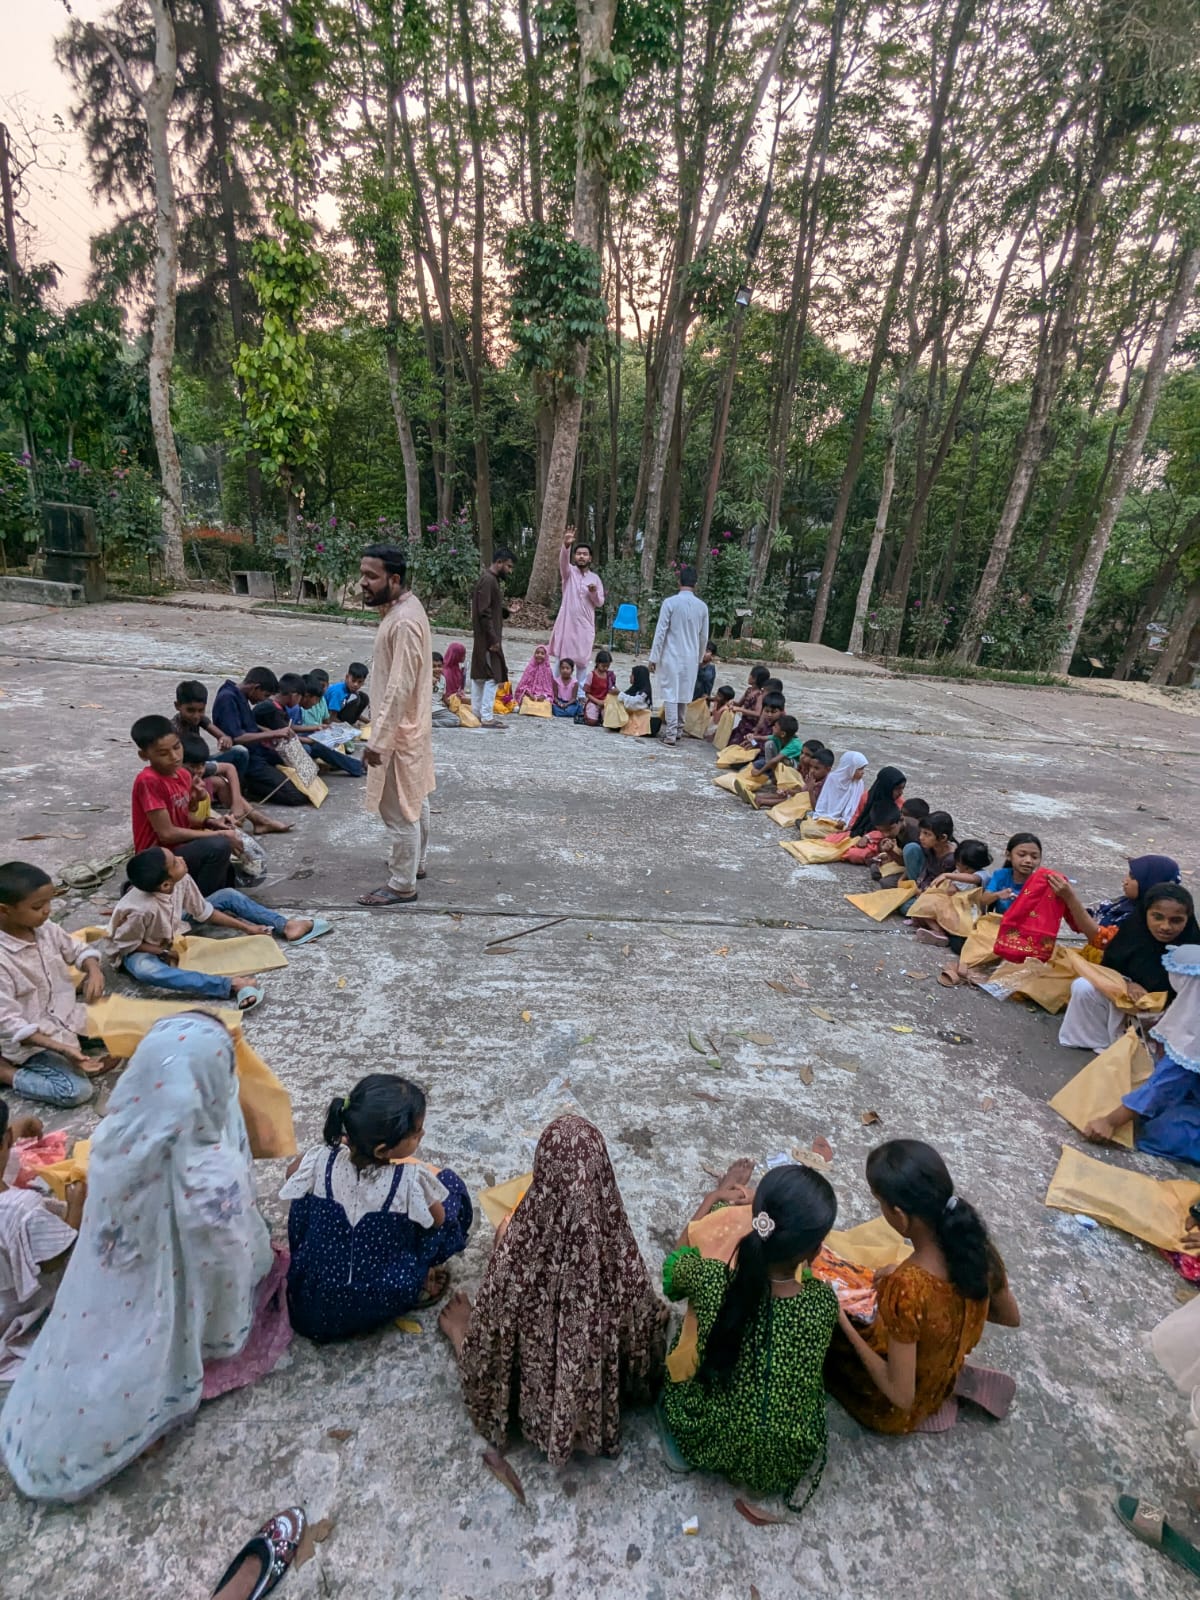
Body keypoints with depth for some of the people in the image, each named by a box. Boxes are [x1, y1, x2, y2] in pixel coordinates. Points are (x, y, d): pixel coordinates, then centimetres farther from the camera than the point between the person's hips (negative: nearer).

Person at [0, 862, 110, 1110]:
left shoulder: (46, 929, -6)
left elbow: (77, 950, 13)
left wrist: (94, 970, -11)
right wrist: (61, 1049, -31)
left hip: (66, 1016, 7)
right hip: (31, 1039, -7)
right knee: (77, 1091, -20)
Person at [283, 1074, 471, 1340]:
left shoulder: (321, 1162, -22)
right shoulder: (412, 1180, -30)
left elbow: (292, 1172, 4)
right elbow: (439, 1219, -8)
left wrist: (338, 1144, 14)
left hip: (311, 1302, 3)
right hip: (383, 1304, -2)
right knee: (451, 1183, 2)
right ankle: (417, 1284, 16)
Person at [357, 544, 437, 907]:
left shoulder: (403, 621, -25)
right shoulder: (402, 607, 7)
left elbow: (399, 688, -27)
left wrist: (378, 740, -25)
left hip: (399, 730, -11)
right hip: (411, 723, 11)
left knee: (398, 810, 0)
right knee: (414, 799, 22)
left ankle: (402, 885, 13)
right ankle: (415, 862, 38)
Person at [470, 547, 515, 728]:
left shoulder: (489, 579, 15)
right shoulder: (488, 580, -16)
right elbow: (484, 613, -22)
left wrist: (507, 610, 10)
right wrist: (493, 639, -22)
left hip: (483, 637, 10)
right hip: (488, 637, -10)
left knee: (479, 675, 12)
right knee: (492, 676, -8)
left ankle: (477, 713, 19)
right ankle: (487, 717, -5)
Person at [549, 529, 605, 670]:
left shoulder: (595, 578, 8)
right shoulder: (569, 572, 0)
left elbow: (600, 603, 7)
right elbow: (563, 560, -23)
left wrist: (594, 593, -15)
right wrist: (566, 545, -44)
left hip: (585, 625, 2)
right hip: (567, 622, -2)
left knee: (582, 661, 6)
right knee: (561, 660, 0)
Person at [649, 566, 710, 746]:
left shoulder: (670, 602, -9)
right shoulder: (702, 606, 2)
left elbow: (661, 631, -10)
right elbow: (704, 637, 9)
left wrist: (654, 657, -5)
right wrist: (699, 658, 23)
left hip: (671, 656, -4)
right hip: (691, 657, 4)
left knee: (671, 694, -1)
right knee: (683, 695, 14)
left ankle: (670, 734, -3)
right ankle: (678, 729, 23)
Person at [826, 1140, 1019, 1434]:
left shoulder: (905, 1289, -42)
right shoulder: (978, 1248, -23)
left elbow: (901, 1396, -29)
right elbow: (1011, 1318, 0)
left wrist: (844, 1324, -19)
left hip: (893, 1410, -5)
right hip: (944, 1382, 5)